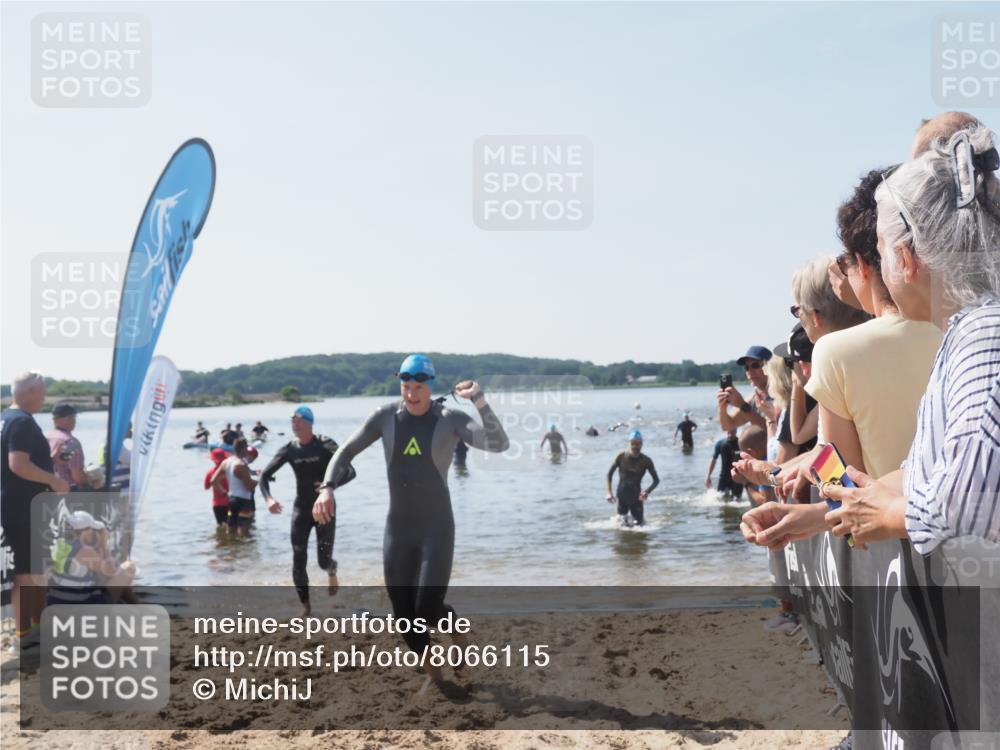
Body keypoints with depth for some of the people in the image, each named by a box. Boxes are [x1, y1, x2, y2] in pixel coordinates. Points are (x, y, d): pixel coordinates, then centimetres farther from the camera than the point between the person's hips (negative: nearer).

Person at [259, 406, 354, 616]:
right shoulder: (289, 449, -3)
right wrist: (268, 498, -21)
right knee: (298, 561, -4)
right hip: (301, 509, 3)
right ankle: (305, 606, 11)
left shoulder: (325, 445, -11)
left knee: (324, 560, -6)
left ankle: (332, 571, 33)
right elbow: (265, 475, -1)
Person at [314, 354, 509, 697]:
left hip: (437, 529, -3)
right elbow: (346, 451, 3)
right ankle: (433, 675, 32)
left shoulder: (451, 419, -11)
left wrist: (480, 401, -38)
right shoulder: (386, 416, -4)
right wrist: (327, 488, -14)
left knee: (428, 610, -13)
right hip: (397, 530, 3)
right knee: (404, 615, 7)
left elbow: (498, 444, -24)